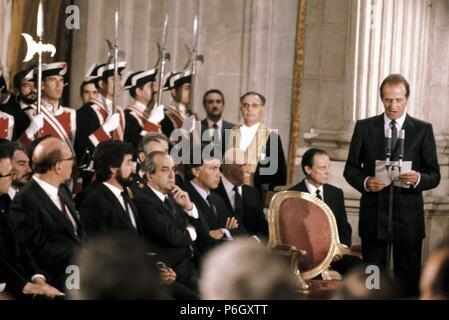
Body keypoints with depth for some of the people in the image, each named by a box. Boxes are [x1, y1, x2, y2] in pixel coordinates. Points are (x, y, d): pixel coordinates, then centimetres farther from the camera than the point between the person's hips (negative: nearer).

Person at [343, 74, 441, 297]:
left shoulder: (423, 130, 4)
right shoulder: (364, 127, 7)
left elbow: (434, 175, 3)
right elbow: (350, 169, 9)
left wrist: (418, 179, -20)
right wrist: (365, 182, -13)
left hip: (408, 218, -1)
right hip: (373, 217, 1)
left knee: (408, 284, 0)